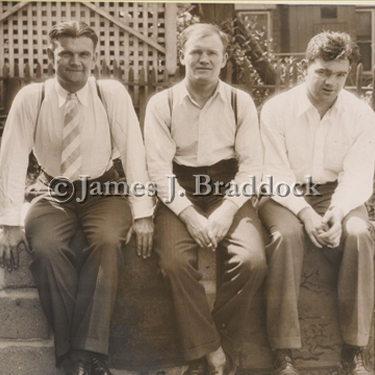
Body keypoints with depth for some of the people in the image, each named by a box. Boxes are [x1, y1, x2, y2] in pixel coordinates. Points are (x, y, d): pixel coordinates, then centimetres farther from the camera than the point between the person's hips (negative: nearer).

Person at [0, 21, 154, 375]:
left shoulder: (112, 93, -9)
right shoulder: (30, 98, -7)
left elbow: (134, 153, -13)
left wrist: (142, 214, -20)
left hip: (103, 192, -1)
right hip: (55, 194, 1)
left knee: (107, 242, -32)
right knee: (45, 248, -28)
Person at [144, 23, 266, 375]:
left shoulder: (241, 102, 7)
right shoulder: (161, 103, 4)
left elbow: (251, 164, 0)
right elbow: (159, 166, -4)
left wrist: (227, 210, -16)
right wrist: (189, 215, -17)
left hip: (228, 190, 1)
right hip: (179, 193, 0)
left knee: (252, 261, -24)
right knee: (176, 262, -28)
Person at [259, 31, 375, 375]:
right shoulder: (277, 108, -5)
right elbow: (276, 173, -10)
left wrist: (338, 211, -28)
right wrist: (305, 212, -26)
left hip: (336, 195, 2)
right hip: (286, 194, -1)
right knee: (287, 235, -34)